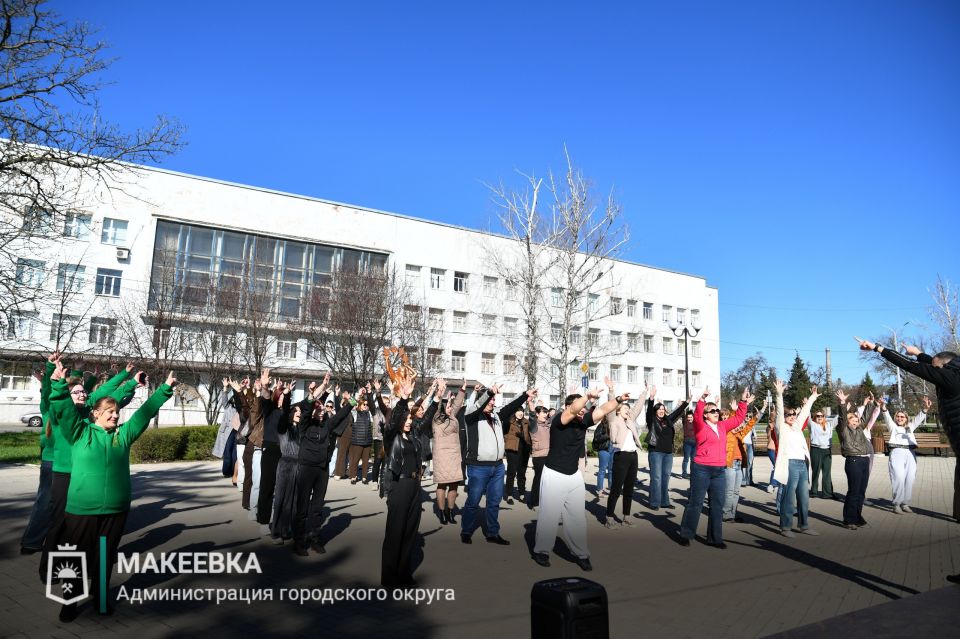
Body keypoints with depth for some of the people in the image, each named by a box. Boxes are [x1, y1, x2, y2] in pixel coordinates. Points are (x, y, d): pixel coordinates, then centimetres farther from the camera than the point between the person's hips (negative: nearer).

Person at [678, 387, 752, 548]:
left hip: (720, 471, 6)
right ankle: (685, 535, 12)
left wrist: (743, 402, 9)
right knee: (695, 503, 1)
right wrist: (702, 400, -39)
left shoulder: (722, 426, 12)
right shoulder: (700, 426, -6)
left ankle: (714, 538, 19)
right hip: (702, 470, -6)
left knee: (717, 505, 9)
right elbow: (697, 415, -26)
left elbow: (738, 418, 19)